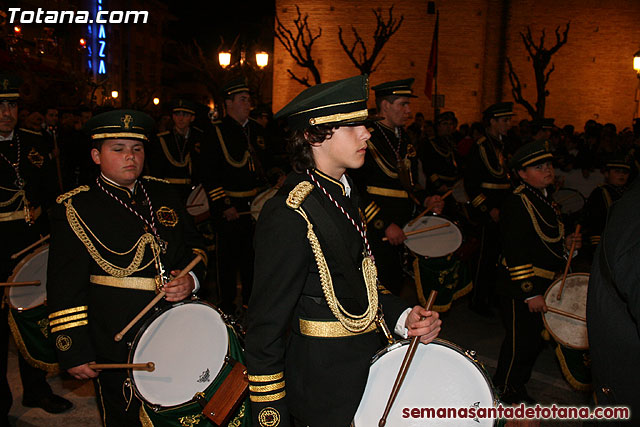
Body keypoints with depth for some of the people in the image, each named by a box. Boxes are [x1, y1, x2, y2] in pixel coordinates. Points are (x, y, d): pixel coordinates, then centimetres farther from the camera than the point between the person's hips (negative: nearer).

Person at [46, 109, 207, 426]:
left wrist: (191, 278, -6)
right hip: (118, 351, -4)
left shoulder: (163, 194, 7)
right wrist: (74, 353, -11)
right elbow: (65, 290, -9)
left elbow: (193, 244, 15)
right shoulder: (75, 208, -8)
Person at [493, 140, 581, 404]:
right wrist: (530, 293, -24)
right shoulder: (516, 202, -19)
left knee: (533, 340, 19)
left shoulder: (545, 199, 11)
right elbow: (515, 251, -24)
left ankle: (516, 386, 38)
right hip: (521, 289, -9)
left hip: (543, 284, 9)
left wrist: (564, 243, 3)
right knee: (522, 341, 3)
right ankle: (504, 390, 24)